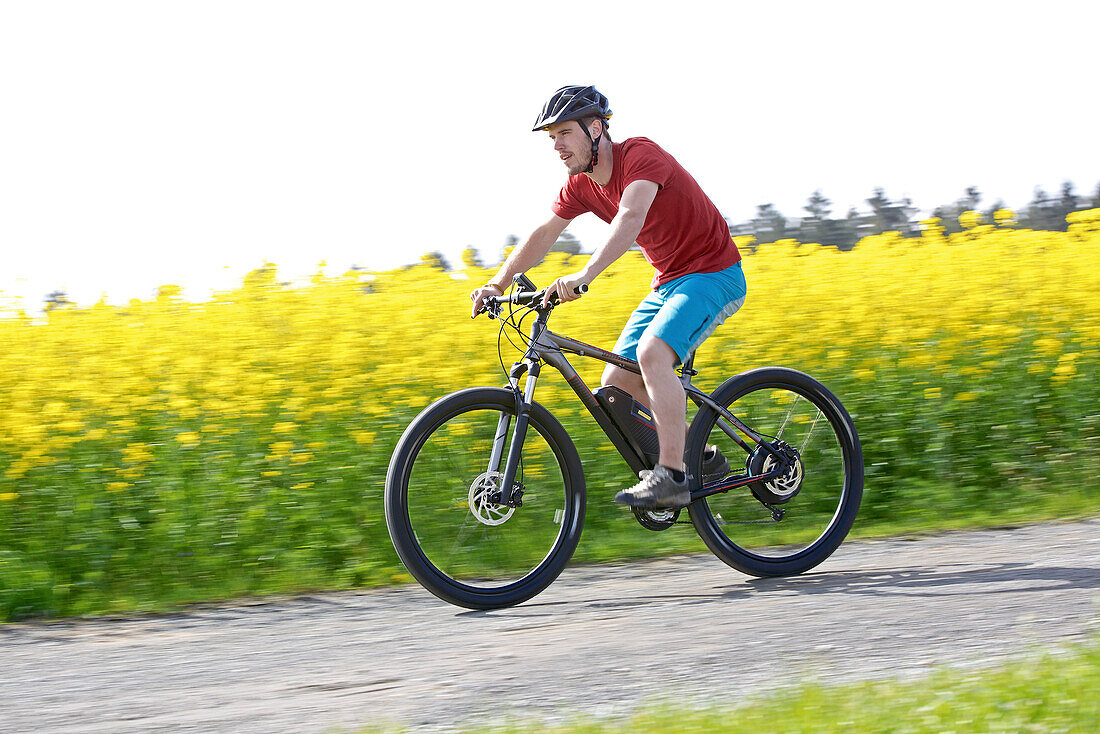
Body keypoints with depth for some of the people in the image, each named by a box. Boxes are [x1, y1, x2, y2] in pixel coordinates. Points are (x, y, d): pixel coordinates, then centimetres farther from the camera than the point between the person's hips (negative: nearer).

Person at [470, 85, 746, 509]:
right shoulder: (581, 186, 3)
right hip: (668, 283, 9)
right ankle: (696, 454, 16)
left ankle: (671, 477, -27)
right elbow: (542, 238, 3)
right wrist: (497, 284, -12)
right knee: (617, 381, 0)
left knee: (651, 352, -30)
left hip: (713, 275, -9)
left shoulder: (641, 155, -22)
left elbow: (631, 217, -38)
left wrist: (585, 275, -51)